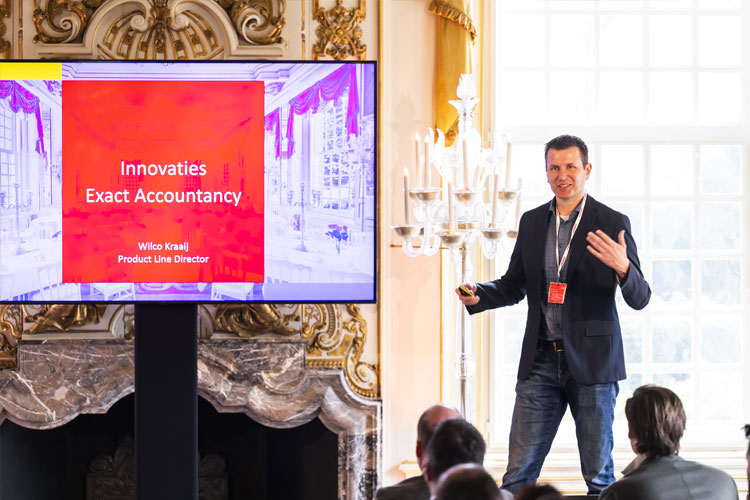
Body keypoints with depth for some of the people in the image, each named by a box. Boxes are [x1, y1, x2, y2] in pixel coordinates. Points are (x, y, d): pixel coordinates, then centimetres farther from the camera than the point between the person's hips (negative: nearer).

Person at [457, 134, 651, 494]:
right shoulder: (531, 222, 10)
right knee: (518, 474, 1)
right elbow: (513, 286, 19)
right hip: (541, 361, 3)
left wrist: (623, 267, -28)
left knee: (599, 476, 5)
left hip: (591, 362, -3)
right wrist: (478, 295, -2)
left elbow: (640, 299, -6)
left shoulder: (612, 224, -3)